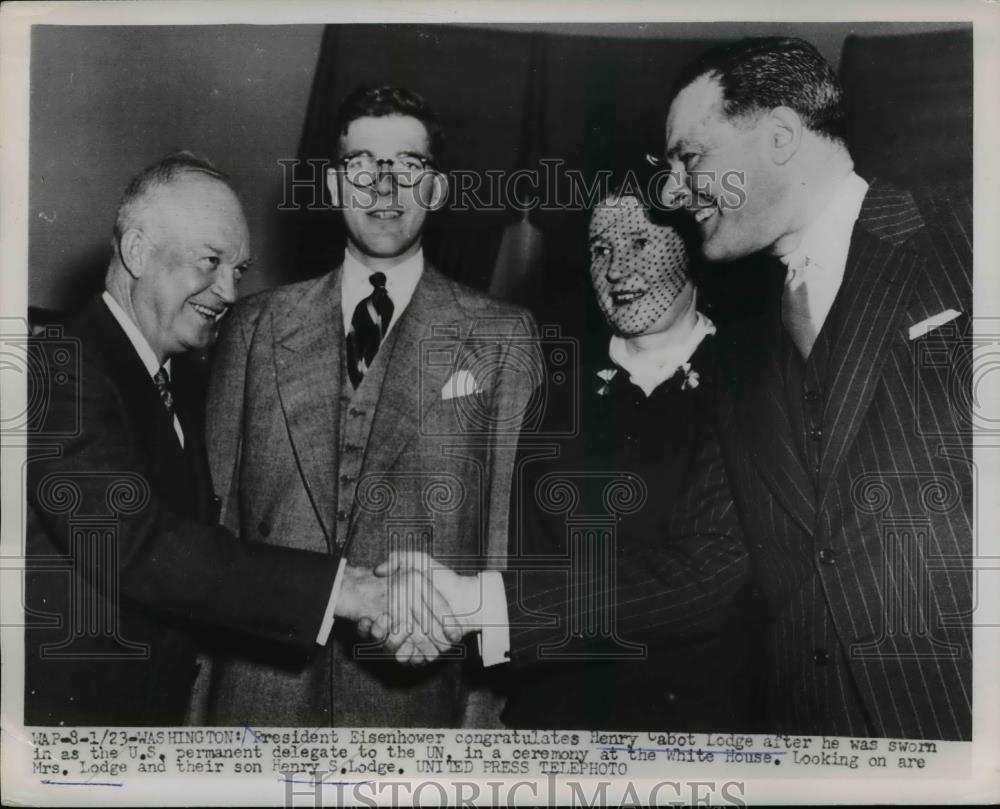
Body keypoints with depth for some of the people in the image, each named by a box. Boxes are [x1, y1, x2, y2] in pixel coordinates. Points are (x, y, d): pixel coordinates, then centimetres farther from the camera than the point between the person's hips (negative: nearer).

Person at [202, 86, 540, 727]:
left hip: (414, 688, -1)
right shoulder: (255, 327, 7)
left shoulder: (503, 337, 1)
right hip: (258, 688, 2)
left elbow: (510, 522, -1)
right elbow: (216, 508, 9)